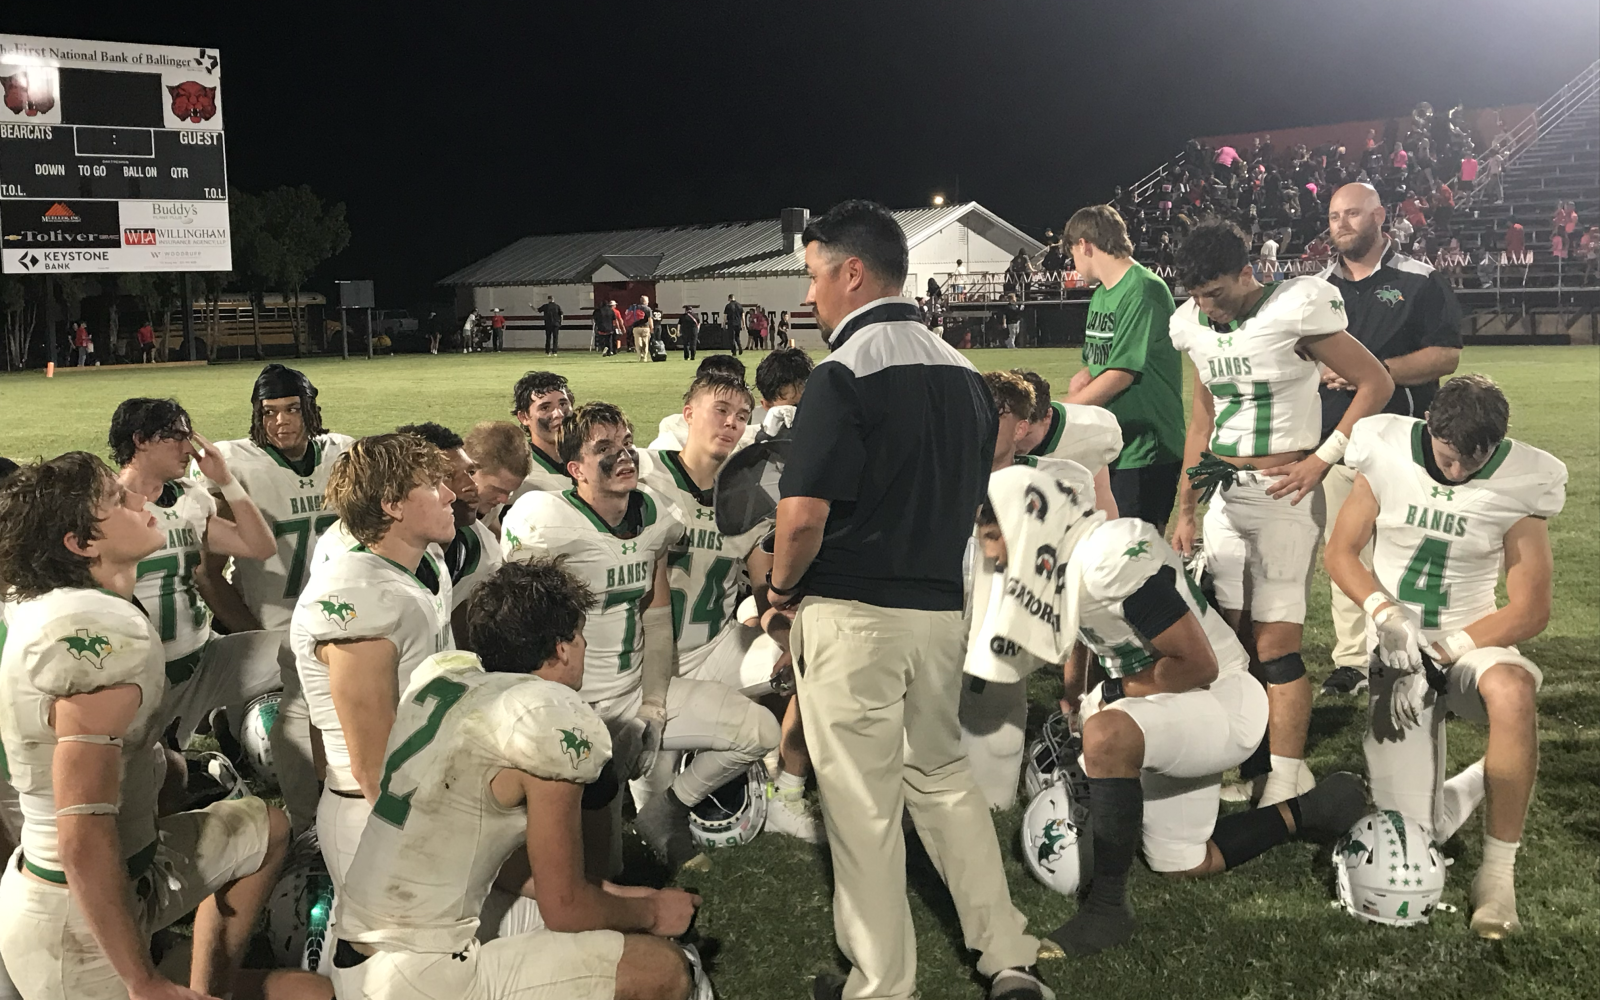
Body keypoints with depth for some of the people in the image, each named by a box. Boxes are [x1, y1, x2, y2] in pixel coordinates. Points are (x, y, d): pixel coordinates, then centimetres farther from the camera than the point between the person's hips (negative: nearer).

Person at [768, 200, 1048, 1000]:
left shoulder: (843, 375, -15)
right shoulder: (962, 372, 8)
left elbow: (804, 516, -21)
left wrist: (782, 587, -3)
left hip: (852, 615, -7)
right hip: (941, 609, 7)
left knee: (863, 804, 4)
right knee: (942, 776, 20)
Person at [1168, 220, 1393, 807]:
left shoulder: (1296, 311, -12)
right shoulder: (1194, 326, 7)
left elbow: (1376, 384, -6)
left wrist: (1322, 458, -13)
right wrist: (1186, 510, 17)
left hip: (1282, 493, -6)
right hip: (1224, 495, 6)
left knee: (1275, 644, -7)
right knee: (1233, 634, 6)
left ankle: (1287, 782, -2)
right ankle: (1250, 762, 17)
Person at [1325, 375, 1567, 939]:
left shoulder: (1519, 483, -10)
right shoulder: (1387, 455, -7)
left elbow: (1530, 611, -8)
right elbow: (1341, 551, 1)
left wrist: (1442, 652, -17)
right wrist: (1387, 616, -16)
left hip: (1472, 642, -1)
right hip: (1399, 651, 1)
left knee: (1512, 692, -40)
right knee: (1411, 833, -9)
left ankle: (1498, 873, -24)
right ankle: (1483, 784, 29)